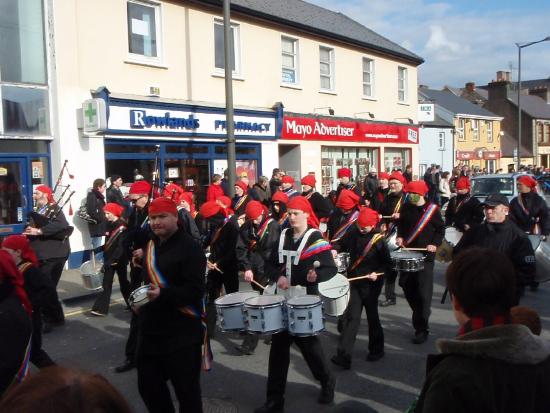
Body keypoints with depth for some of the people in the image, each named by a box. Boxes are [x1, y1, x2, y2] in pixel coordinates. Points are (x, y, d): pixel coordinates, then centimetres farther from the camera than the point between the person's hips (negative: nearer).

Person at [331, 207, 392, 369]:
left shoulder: (379, 241, -12)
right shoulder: (353, 233, -2)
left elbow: (388, 264, -6)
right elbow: (342, 244, 14)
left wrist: (378, 273, -21)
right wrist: (334, 249, -7)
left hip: (371, 284, -3)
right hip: (354, 281, 3)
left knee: (372, 316, 12)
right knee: (351, 317, -2)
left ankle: (376, 350, 34)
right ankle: (344, 356, -3)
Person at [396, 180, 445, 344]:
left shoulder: (432, 209, -6)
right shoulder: (406, 208, 6)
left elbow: (440, 229, -1)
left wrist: (435, 244, -15)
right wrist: (400, 237, 0)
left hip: (425, 255, -5)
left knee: (423, 292, -6)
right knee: (407, 287, 12)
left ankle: (422, 328, 2)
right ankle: (419, 316, 36)